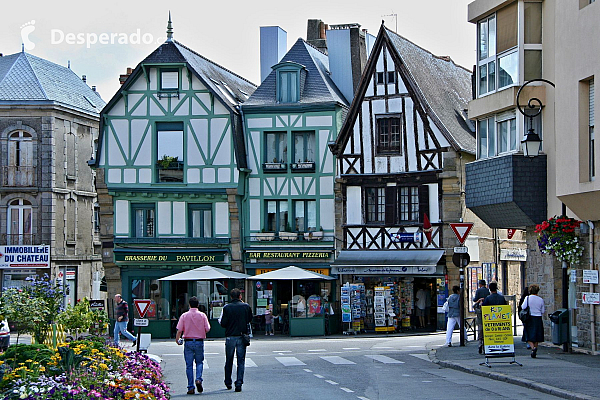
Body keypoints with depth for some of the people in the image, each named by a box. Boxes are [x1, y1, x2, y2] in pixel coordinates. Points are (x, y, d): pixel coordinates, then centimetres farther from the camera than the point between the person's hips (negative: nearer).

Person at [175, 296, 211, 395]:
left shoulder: (184, 316, -3)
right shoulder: (202, 315, -2)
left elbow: (179, 330, -5)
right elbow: (207, 329, -2)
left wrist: (177, 339, 10)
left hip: (188, 342, 0)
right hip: (199, 342, 0)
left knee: (189, 365, 4)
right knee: (199, 362, 15)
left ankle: (190, 387, 2)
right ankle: (198, 379, -11)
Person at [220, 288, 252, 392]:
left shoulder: (227, 308, -7)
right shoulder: (246, 307, -2)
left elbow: (223, 323, -7)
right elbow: (250, 320, 10)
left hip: (230, 337, 0)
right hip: (242, 337, 1)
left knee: (229, 361, 13)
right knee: (241, 361, 4)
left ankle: (228, 383, 22)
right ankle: (239, 383, -5)